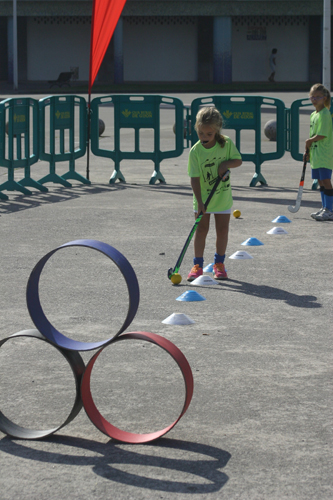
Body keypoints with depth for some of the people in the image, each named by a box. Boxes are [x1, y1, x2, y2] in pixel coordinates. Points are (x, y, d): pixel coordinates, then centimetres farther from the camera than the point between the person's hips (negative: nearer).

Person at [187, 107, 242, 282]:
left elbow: (238, 160, 3)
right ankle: (197, 265, 6)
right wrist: (200, 201, -24)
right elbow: (195, 178, -17)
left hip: (223, 196, 2)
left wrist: (226, 164, -20)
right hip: (203, 197, -2)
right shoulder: (195, 151, -16)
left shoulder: (226, 144, -10)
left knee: (222, 230, 7)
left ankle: (219, 264, 21)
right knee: (201, 230, 0)